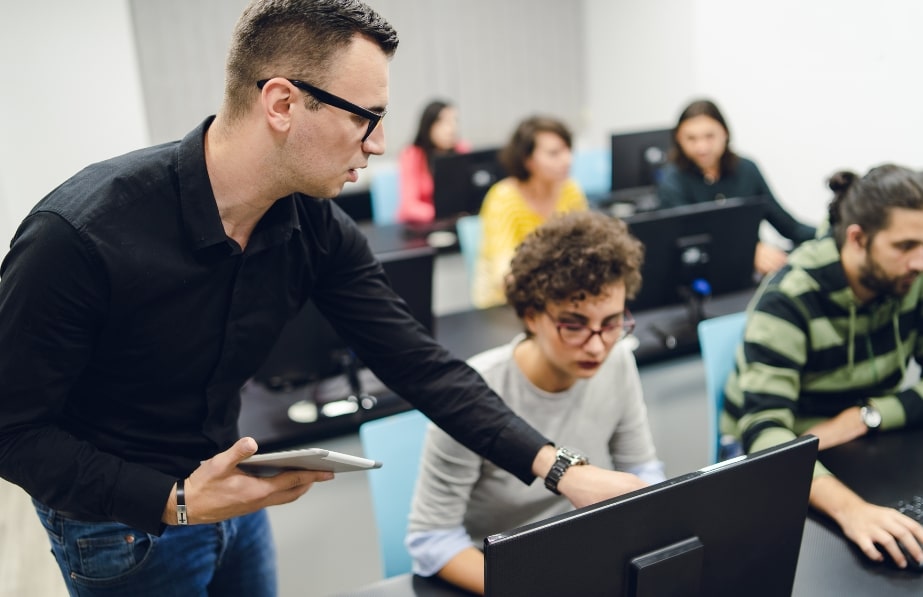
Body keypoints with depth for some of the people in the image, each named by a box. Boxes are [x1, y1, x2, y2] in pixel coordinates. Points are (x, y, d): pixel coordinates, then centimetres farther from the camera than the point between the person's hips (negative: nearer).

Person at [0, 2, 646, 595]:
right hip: (120, 520, -5)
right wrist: (174, 501, -32)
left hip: (229, 488, 5)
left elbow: (419, 364, -12)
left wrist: (558, 468, -20)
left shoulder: (318, 228, -14)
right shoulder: (79, 234, -31)